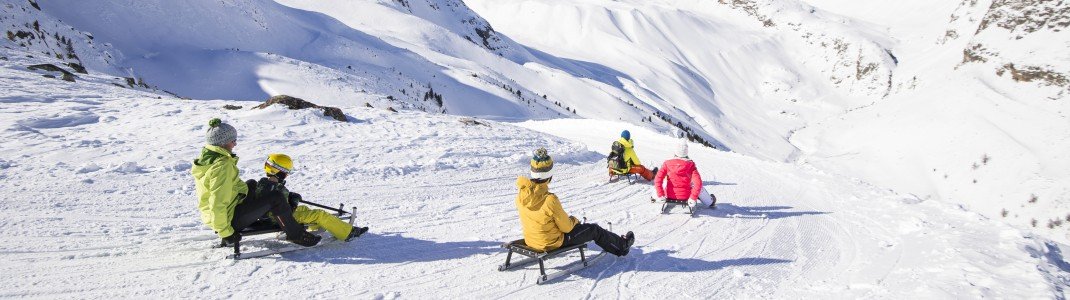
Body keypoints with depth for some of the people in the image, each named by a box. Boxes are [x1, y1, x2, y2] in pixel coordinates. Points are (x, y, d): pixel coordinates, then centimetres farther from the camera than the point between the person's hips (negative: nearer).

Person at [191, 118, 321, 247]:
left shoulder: (207, 155, 3)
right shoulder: (222, 165, -27)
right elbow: (218, 203, -31)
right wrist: (225, 233, -22)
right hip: (231, 218, -11)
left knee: (251, 185, 29)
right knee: (275, 198, -11)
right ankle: (296, 234, 2)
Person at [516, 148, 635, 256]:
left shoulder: (521, 195, -13)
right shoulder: (550, 200, -33)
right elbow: (566, 227, -20)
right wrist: (573, 221, 4)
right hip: (552, 243, -7)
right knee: (594, 229, 13)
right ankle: (622, 245, 38)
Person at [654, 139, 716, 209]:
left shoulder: (667, 163, -10)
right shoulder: (690, 165, -11)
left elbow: (658, 179, -17)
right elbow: (698, 183, -18)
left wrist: (660, 195, -13)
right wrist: (693, 198, -14)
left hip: (669, 195, 1)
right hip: (686, 196, -1)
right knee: (700, 187, 27)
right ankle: (710, 202, 47)